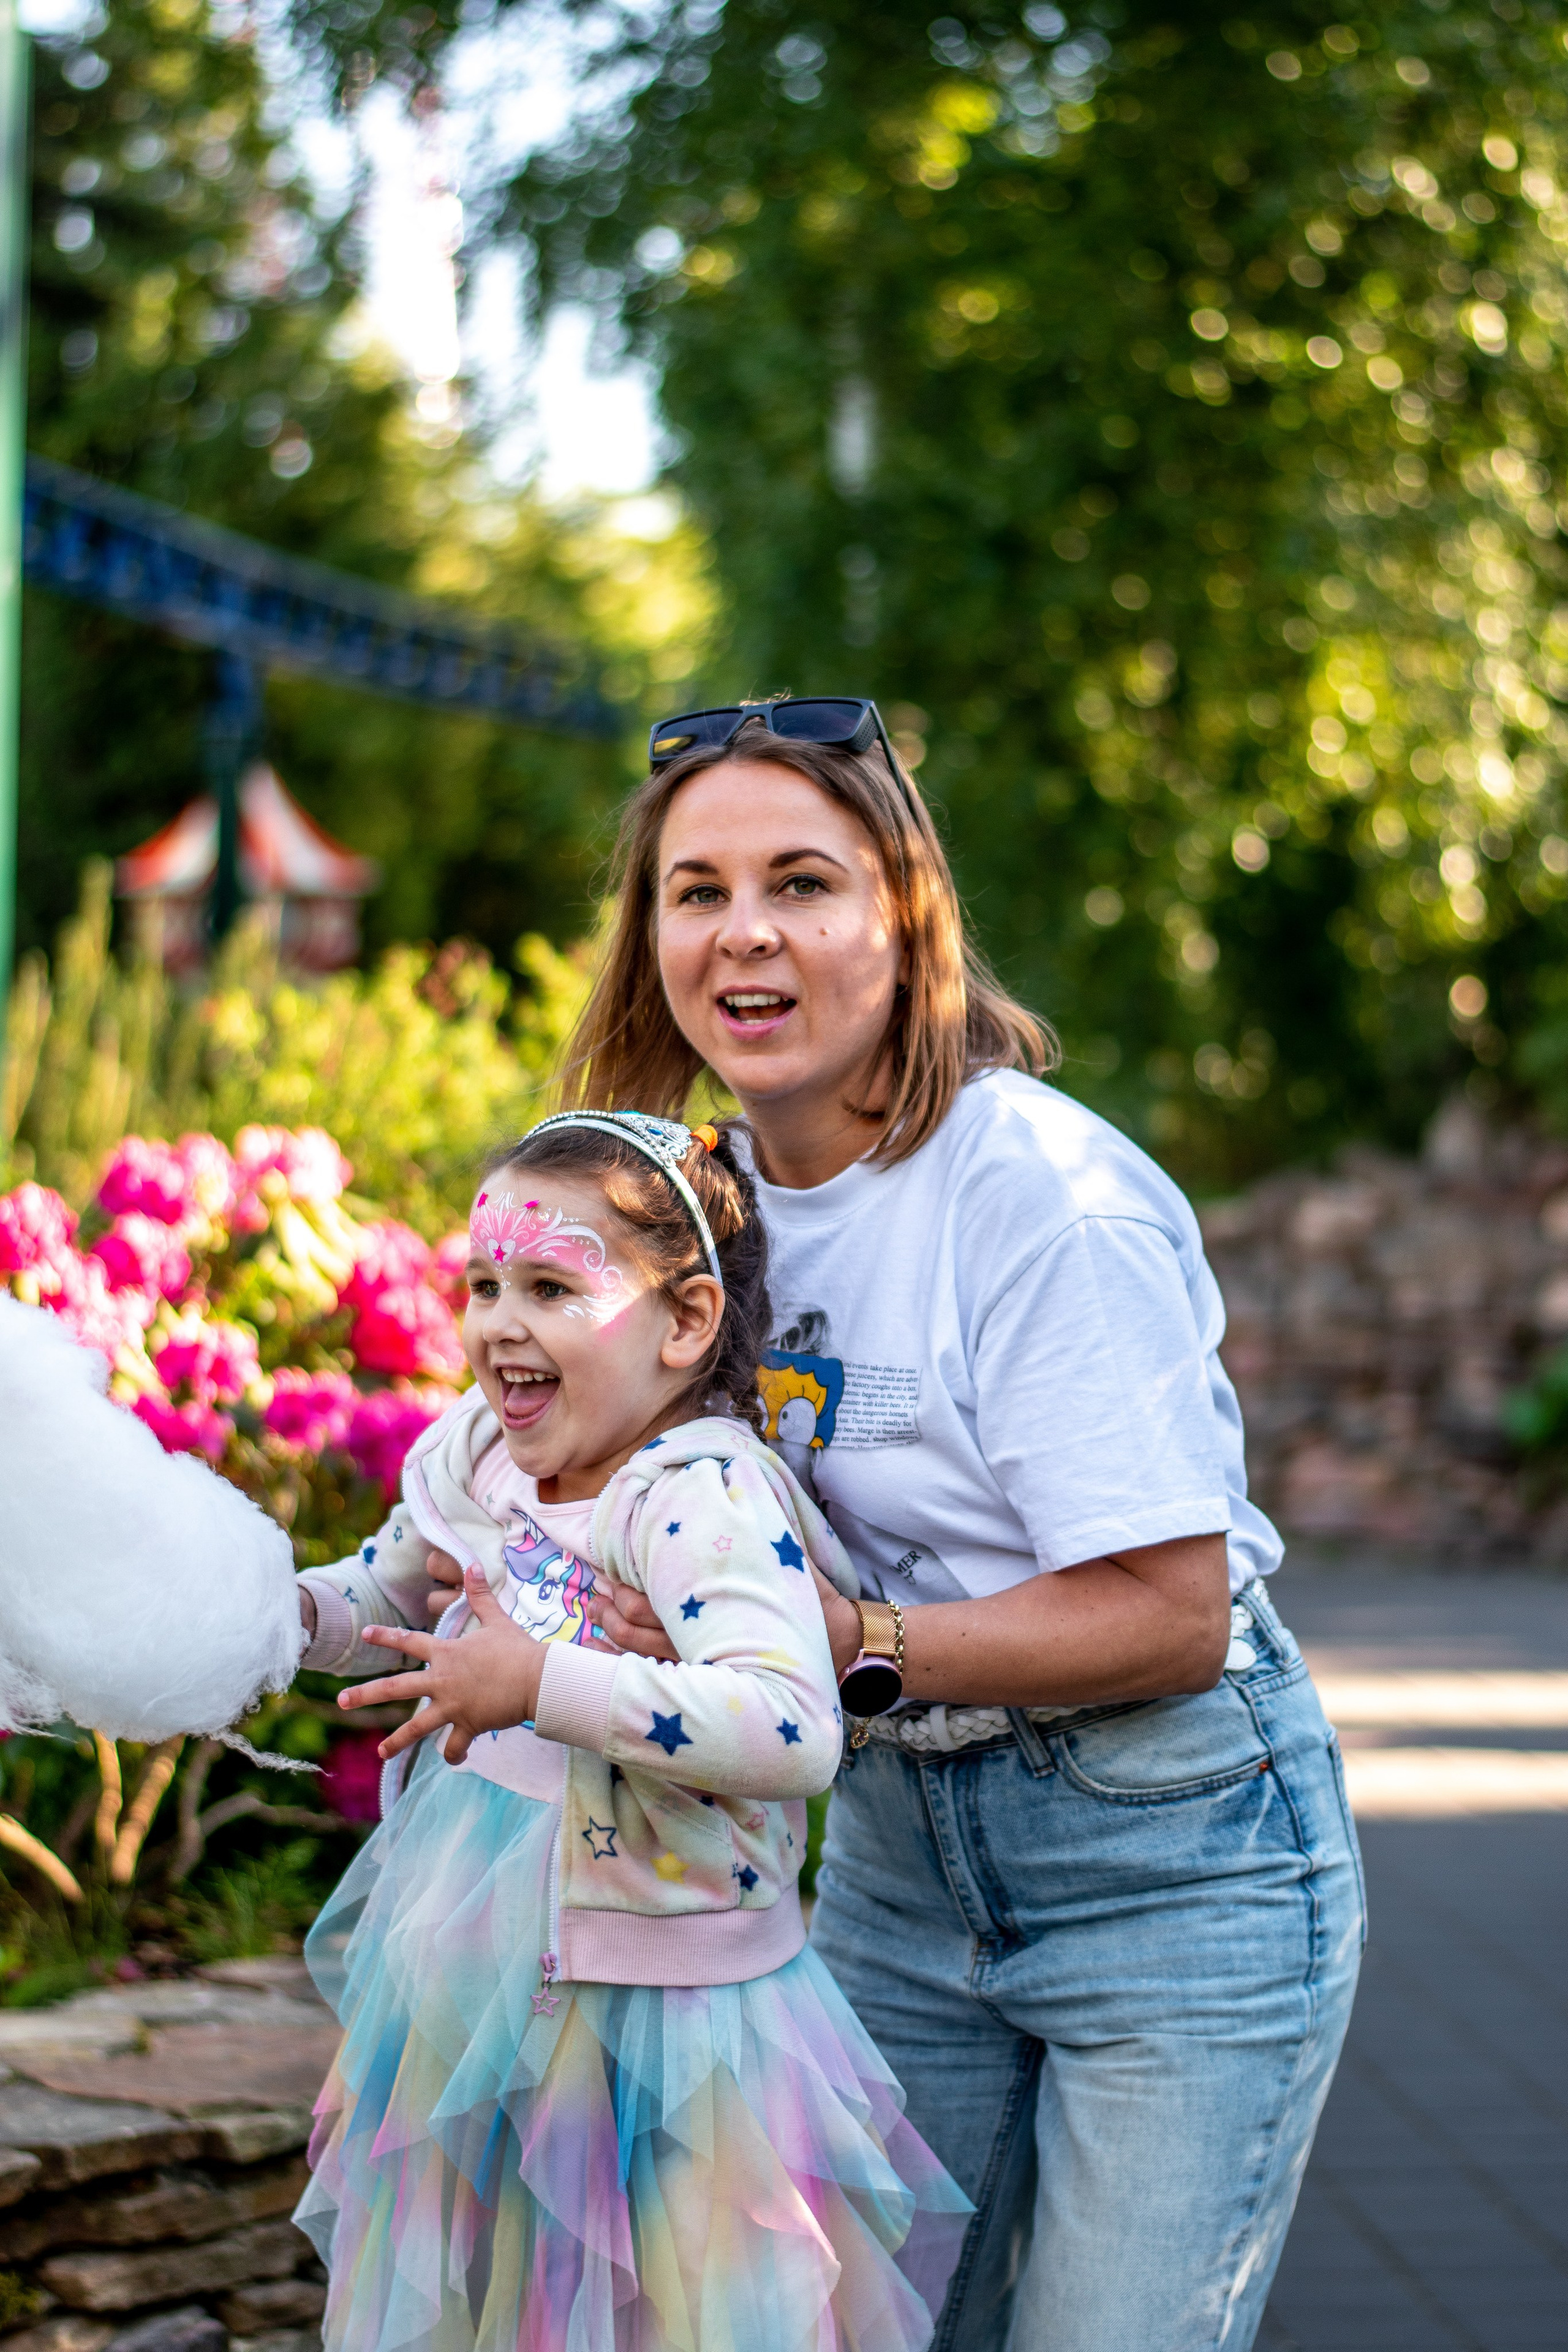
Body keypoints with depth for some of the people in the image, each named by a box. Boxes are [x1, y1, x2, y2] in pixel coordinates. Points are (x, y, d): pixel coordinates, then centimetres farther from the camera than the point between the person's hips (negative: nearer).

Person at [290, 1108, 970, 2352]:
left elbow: (792, 1730, -39)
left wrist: (545, 1684, -39)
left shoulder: (705, 1499, -23)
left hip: (652, 2037, -8)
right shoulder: (477, 1457, 2)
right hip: (478, 2019, 8)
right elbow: (384, 1603, 23)